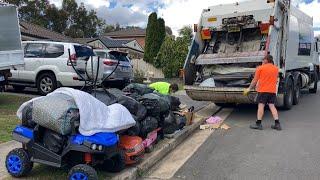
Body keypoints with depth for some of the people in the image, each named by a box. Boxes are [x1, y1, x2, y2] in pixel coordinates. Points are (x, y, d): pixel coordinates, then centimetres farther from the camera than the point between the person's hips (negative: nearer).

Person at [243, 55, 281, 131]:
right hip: (273, 90, 5)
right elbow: (276, 80, 21)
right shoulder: (276, 69, 10)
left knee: (261, 106, -2)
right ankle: (277, 124, 4)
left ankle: (258, 124, 0)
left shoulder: (260, 68, -5)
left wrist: (249, 88, 7)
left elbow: (255, 80, -2)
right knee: (272, 106, 6)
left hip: (263, 90, -5)